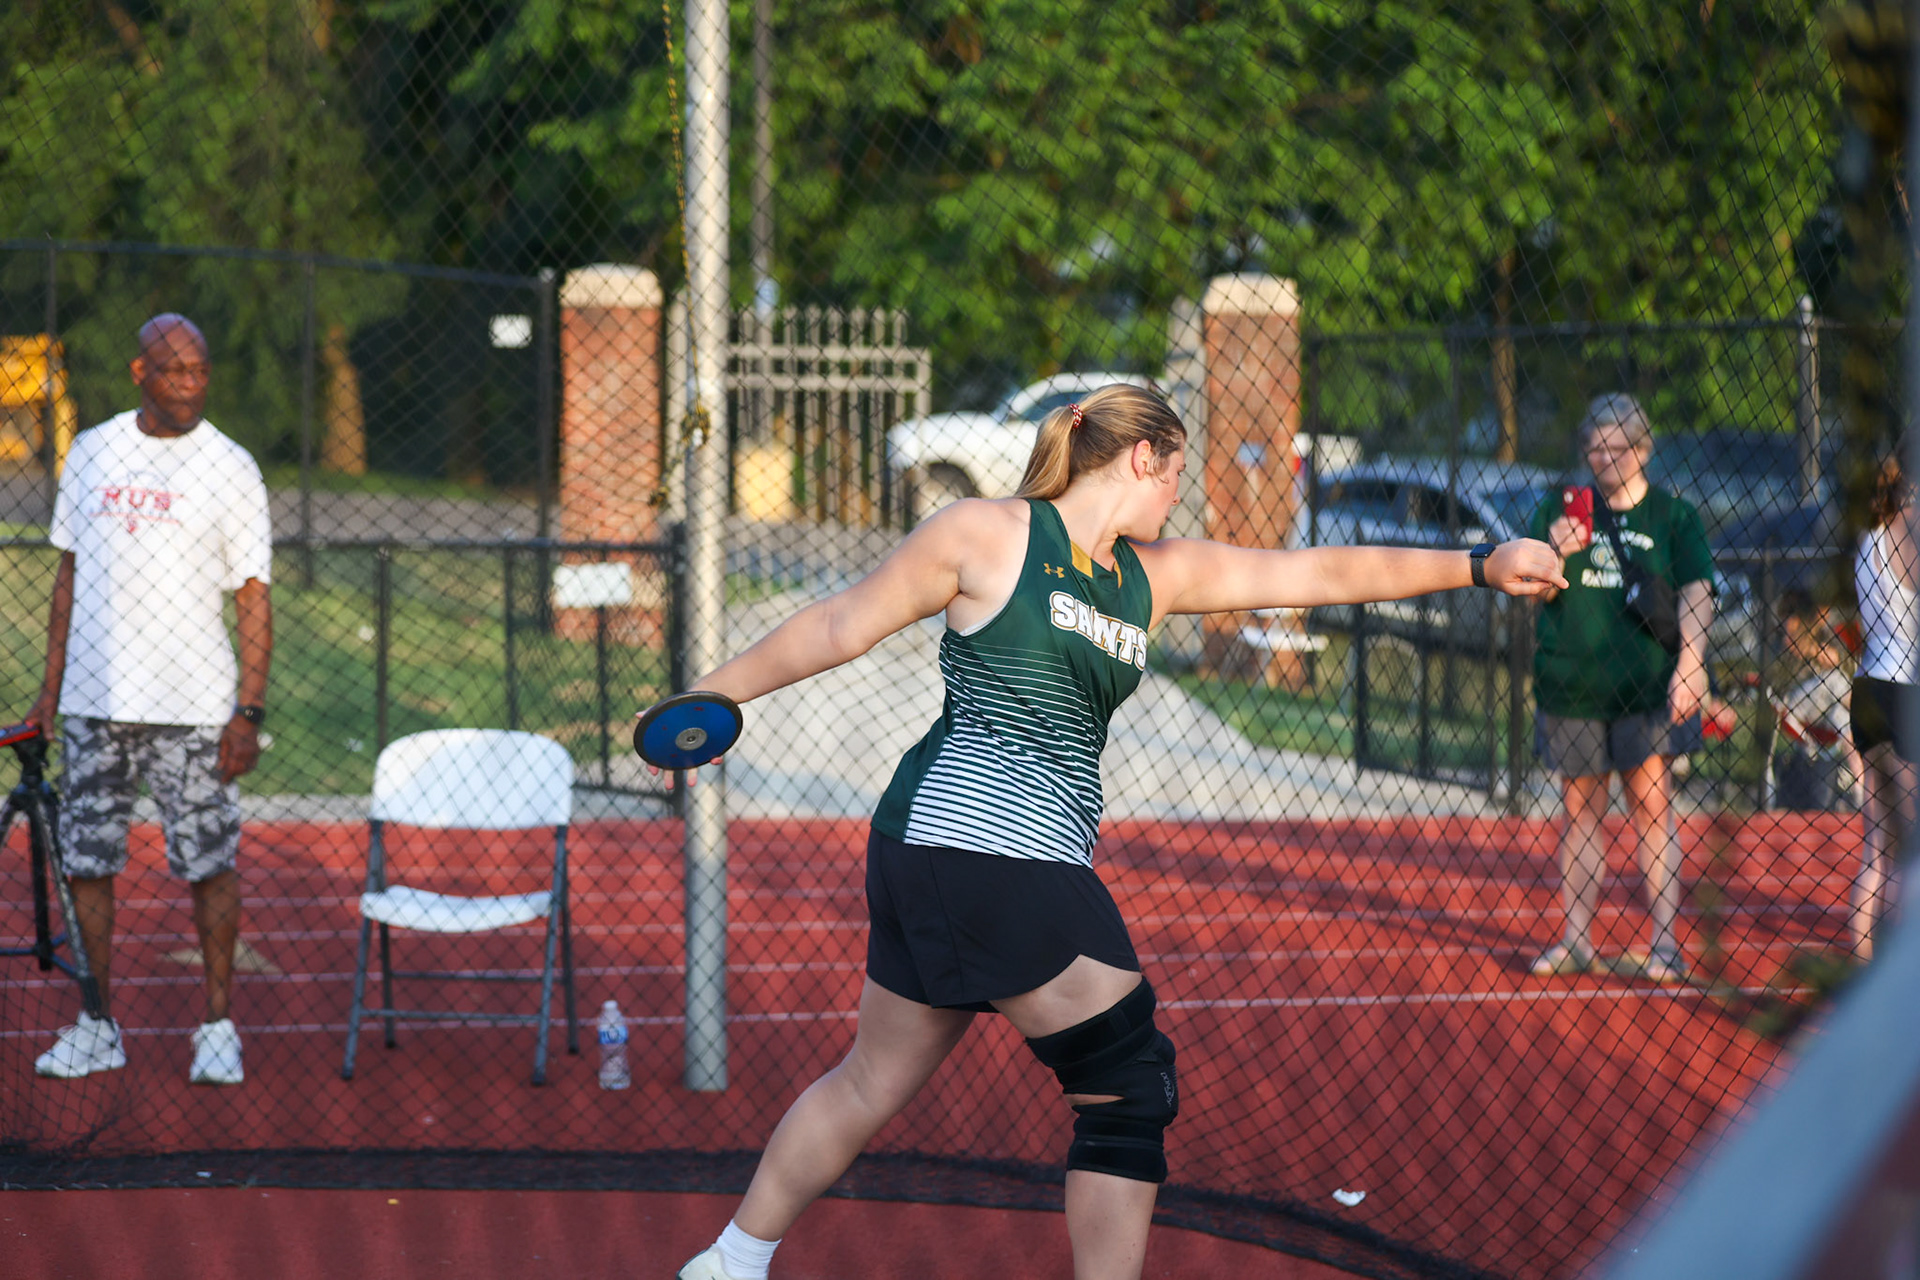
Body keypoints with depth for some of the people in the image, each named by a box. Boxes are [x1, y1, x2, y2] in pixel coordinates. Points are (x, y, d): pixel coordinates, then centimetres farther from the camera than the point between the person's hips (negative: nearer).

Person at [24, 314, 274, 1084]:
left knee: (209, 862, -3)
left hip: (192, 707, -3)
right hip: (94, 701, 3)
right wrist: (51, 682, 12)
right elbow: (70, 575, 16)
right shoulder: (90, 453, 8)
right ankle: (97, 1027, 13)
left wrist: (249, 710, -10)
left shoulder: (230, 469, -2)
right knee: (87, 861, 4)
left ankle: (218, 1025, 8)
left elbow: (253, 598, -3)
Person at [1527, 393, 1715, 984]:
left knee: (1651, 805, -6)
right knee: (1580, 809, 7)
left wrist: (1689, 666, -19)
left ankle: (1664, 942, -5)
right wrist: (1555, 556, -11)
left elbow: (1696, 596, -4)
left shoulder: (1673, 517, 4)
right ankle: (1575, 941, 12)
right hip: (1572, 688, 3)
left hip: (1649, 687, -2)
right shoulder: (1561, 511, 10)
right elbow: (1533, 596, 11)